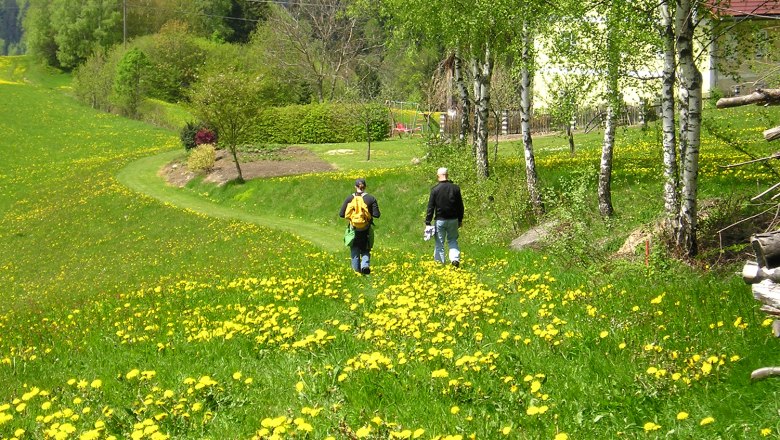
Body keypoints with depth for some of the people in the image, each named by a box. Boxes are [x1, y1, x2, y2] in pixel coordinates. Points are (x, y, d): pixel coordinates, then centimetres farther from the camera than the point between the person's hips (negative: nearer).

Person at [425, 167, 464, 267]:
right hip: (453, 219, 2)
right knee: (453, 240, 15)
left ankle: (440, 262, 8)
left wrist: (427, 222, -1)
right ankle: (455, 258, -4)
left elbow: (430, 207, -7)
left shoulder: (435, 190, -9)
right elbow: (460, 206, 6)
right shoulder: (455, 188, -1)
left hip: (440, 220, -2)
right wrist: (460, 220, 17)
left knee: (439, 243, 7)